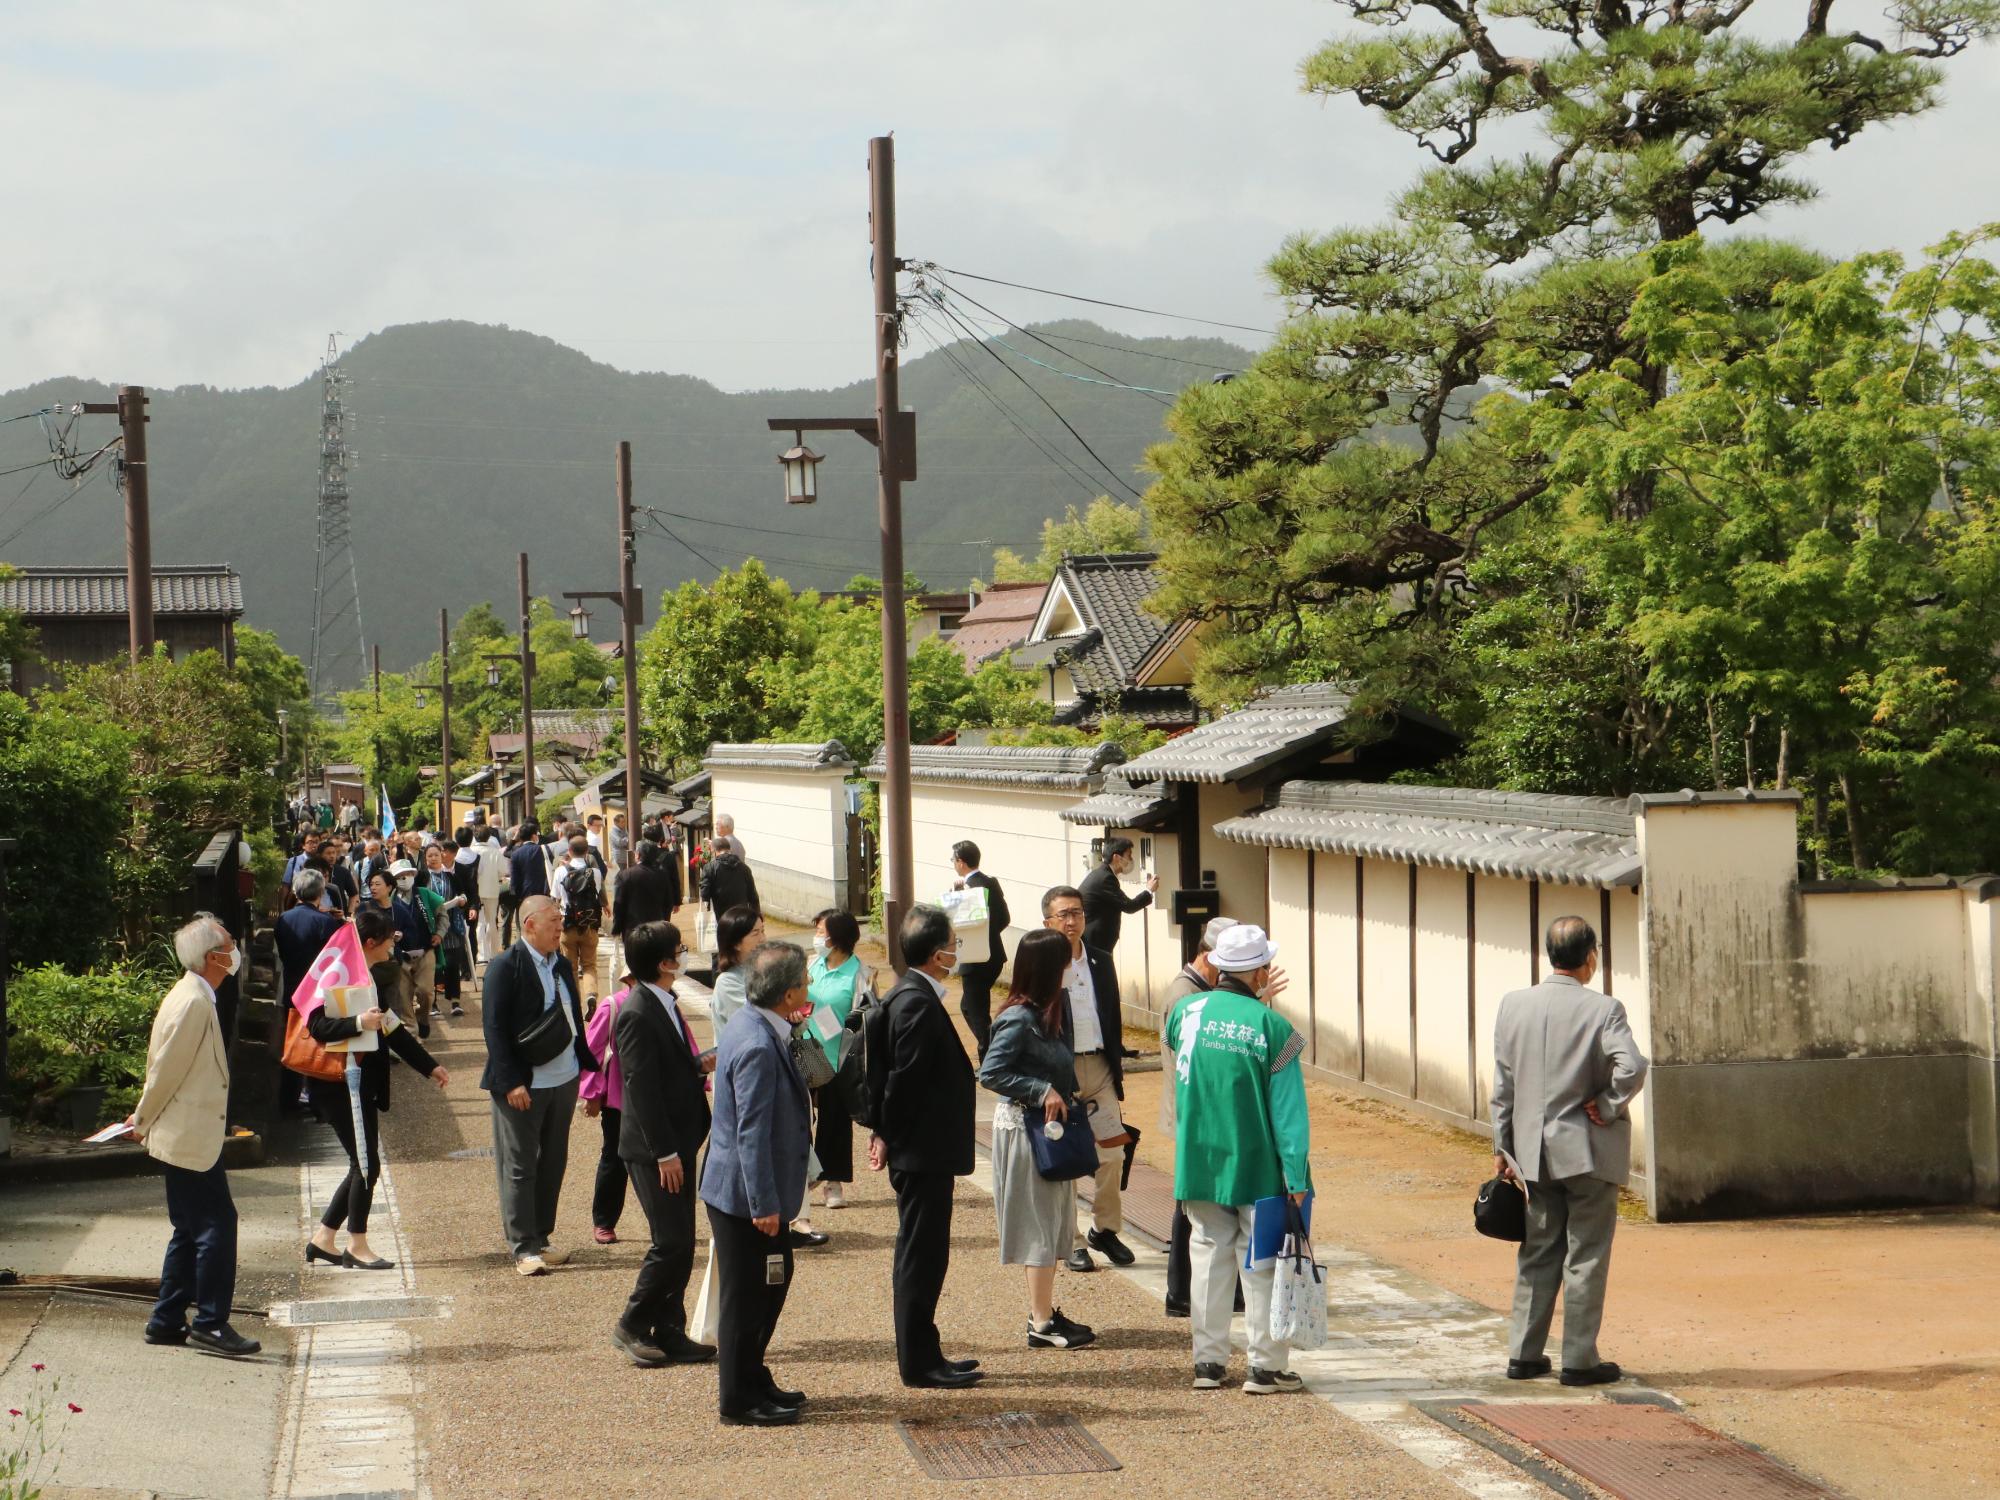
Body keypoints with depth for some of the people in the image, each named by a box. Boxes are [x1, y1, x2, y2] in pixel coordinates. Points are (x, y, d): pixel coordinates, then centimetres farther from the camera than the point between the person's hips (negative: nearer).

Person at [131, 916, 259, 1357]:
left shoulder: (194, 997, 14)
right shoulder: (194, 1003, -19)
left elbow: (165, 1068, 19)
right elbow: (166, 1069, -16)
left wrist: (146, 1120, 18)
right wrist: (144, 1121, -5)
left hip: (187, 1135, 11)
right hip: (191, 1138, -11)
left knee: (191, 1230, 14)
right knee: (217, 1226, -8)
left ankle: (167, 1322, 19)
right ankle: (211, 1324, -5)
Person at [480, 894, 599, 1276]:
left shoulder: (562, 966, 10)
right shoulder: (506, 967, -12)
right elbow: (495, 1027, -15)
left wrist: (589, 1065, 10)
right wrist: (511, 1082, -19)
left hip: (563, 1080, 7)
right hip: (523, 1085, -7)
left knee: (553, 1163, 13)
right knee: (520, 1166, 0)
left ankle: (540, 1238, 23)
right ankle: (523, 1248, 5)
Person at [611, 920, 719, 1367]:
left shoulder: (663, 1004, 11)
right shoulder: (637, 1013, -19)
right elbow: (641, 1087, -21)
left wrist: (699, 1064, 4)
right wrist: (664, 1153, -20)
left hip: (677, 1144, 10)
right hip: (654, 1150, -10)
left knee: (680, 1245, 11)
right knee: (671, 1242, -7)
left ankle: (670, 1333, 17)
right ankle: (633, 1326, 7)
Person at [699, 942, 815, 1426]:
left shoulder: (750, 1025, 6)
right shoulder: (758, 1047, -26)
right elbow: (752, 1132, -26)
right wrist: (764, 1204, -23)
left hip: (746, 1190, 10)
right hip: (746, 1193, -10)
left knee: (773, 1281, 21)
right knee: (747, 1295, 2)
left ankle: (752, 1381, 34)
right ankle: (738, 1400, 14)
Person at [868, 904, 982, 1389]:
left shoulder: (904, 996, 13)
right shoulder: (918, 1003, -20)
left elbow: (895, 1074, 15)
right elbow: (905, 1078, -21)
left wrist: (886, 1133, 13)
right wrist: (889, 1136, -12)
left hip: (921, 1152, 10)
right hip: (922, 1151, -10)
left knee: (922, 1255, 15)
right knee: (922, 1255, -3)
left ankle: (922, 1354, 23)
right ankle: (918, 1362, 3)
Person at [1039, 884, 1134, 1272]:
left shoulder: (1101, 961, 9)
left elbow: (1113, 1018, 14)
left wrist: (1116, 1067, 12)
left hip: (1099, 1067, 4)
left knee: (1111, 1153, 4)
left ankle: (1105, 1229, 21)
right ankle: (1071, 1241, 13)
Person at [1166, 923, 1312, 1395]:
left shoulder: (1186, 1012, -2)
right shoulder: (1271, 1027, -14)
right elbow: (1288, 1112, -13)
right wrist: (1297, 1178, -9)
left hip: (1198, 1164, 4)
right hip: (1255, 1167, -4)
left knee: (1210, 1254, 13)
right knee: (1261, 1263, 4)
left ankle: (1207, 1361, 16)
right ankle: (1266, 1366, 7)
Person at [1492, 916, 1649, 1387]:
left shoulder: (1513, 1005, 0)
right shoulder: (1602, 1009, -13)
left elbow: (1503, 1084, 5)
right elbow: (1631, 1068, -27)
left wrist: (1502, 1146, 12)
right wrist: (1607, 1107, -10)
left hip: (1534, 1149, 4)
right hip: (1589, 1150, -4)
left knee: (1538, 1252, 15)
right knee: (1586, 1256, 4)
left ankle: (1524, 1355, 18)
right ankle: (1579, 1360, 7)